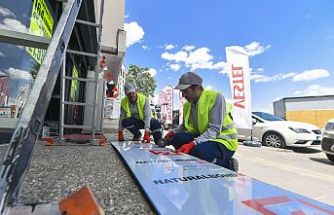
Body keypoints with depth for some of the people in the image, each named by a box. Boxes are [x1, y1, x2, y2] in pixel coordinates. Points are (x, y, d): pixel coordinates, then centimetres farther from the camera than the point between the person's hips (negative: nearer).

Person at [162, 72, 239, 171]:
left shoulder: (216, 97, -18)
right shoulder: (188, 105, 2)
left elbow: (215, 130, -25)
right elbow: (185, 125, 15)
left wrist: (193, 144, -36)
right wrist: (173, 132, -6)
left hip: (224, 140, -5)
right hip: (203, 137, 6)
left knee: (199, 151, -34)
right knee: (177, 139, -17)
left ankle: (227, 165, -5)